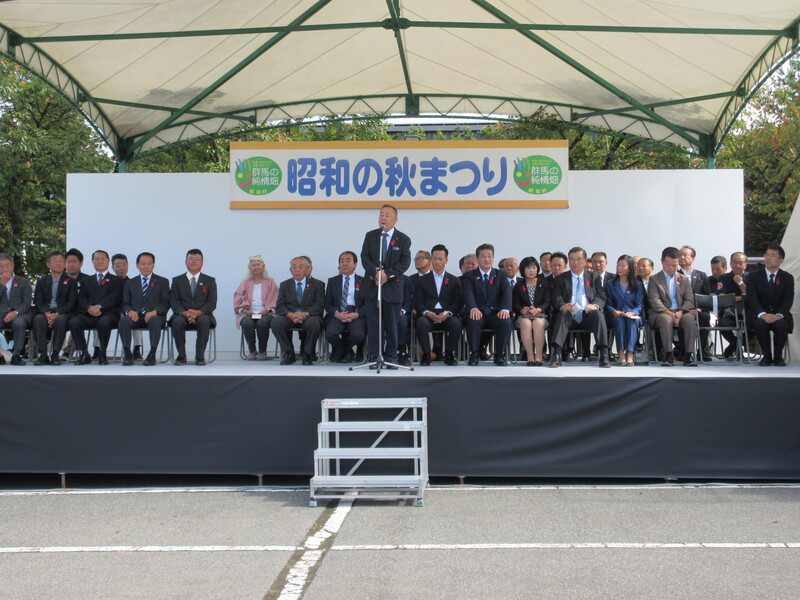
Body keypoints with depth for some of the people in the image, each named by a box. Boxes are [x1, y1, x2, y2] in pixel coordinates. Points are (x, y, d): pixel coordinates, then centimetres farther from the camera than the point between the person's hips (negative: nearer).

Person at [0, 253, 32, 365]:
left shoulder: (23, 282, 16)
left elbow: (27, 304, 5)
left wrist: (15, 312, -15)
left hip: (19, 314, -1)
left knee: (19, 323, -37)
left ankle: (16, 355, -30)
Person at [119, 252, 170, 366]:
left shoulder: (162, 281, 14)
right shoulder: (130, 283, 21)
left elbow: (165, 303, 5)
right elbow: (125, 304, 14)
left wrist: (155, 311, -16)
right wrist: (130, 311, -11)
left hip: (154, 316, -2)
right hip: (135, 316, 2)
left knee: (154, 321, -39)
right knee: (123, 321, -33)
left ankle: (152, 354, -35)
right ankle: (127, 354, -26)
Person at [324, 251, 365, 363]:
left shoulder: (363, 282, 14)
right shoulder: (332, 281, 19)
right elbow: (327, 303, 11)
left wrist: (356, 314, -13)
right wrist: (337, 314, -10)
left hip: (356, 314, -1)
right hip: (336, 314, 1)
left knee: (359, 335, -32)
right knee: (330, 334, -30)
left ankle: (346, 349, 6)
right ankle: (341, 350, 6)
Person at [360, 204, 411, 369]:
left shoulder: (403, 239, 3)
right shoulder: (370, 236, 9)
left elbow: (405, 262, -5)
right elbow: (365, 258, 1)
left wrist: (387, 274, -16)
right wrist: (376, 272, -17)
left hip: (392, 287, -1)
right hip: (372, 286, 1)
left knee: (392, 325, 3)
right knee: (373, 324, 1)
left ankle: (391, 358, 11)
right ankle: (375, 358, 6)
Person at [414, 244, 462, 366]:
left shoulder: (454, 281, 18)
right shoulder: (422, 280, 18)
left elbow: (457, 303, 7)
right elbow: (417, 302, 8)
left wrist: (447, 313, -14)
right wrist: (427, 313, -13)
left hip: (447, 316, 0)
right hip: (428, 315, 0)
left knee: (456, 323, -34)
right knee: (421, 323, -35)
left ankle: (449, 354, -13)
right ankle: (426, 354, -17)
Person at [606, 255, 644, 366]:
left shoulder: (638, 285, 15)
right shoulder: (611, 284, 17)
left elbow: (640, 304, 5)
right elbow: (608, 304, 9)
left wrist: (632, 313, -16)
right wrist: (614, 311, -14)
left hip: (633, 315, 0)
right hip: (617, 316, 0)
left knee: (631, 321, -35)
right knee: (619, 321, -35)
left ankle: (630, 353, -46)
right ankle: (621, 353, -44)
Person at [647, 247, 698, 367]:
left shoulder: (684, 279, 20)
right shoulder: (654, 280, 9)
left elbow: (689, 300, 10)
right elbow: (655, 301, -4)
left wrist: (680, 312, -11)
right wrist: (669, 313, -19)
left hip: (681, 313, 3)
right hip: (661, 313, -2)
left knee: (690, 320, -31)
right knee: (666, 320, -37)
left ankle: (688, 355, -30)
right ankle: (668, 356, -36)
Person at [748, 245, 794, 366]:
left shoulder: (787, 278, 8)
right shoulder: (754, 277, 7)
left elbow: (788, 299, -5)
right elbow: (751, 299, -6)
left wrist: (779, 315, -24)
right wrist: (763, 314, -25)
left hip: (780, 316, 0)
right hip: (760, 315, 0)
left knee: (782, 325, -34)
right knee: (760, 324, -34)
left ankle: (778, 356, -11)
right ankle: (767, 356, -14)